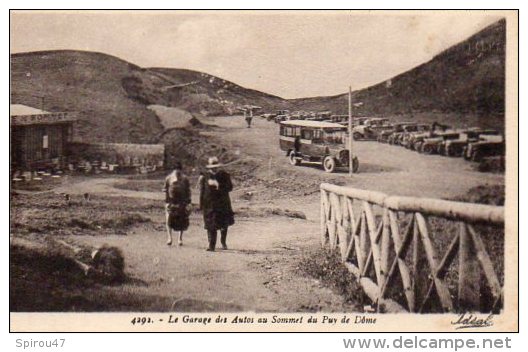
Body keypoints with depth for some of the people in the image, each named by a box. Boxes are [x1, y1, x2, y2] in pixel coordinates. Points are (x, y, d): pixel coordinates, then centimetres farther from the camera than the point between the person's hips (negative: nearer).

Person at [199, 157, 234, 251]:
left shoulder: (224, 175, 1)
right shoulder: (205, 177, 2)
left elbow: (230, 187, -8)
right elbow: (202, 191, 6)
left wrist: (218, 185, -22)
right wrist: (201, 205, 3)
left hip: (223, 204, 1)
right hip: (210, 205, -1)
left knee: (224, 224, 10)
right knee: (211, 226, -5)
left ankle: (223, 242, 34)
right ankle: (211, 245, 0)